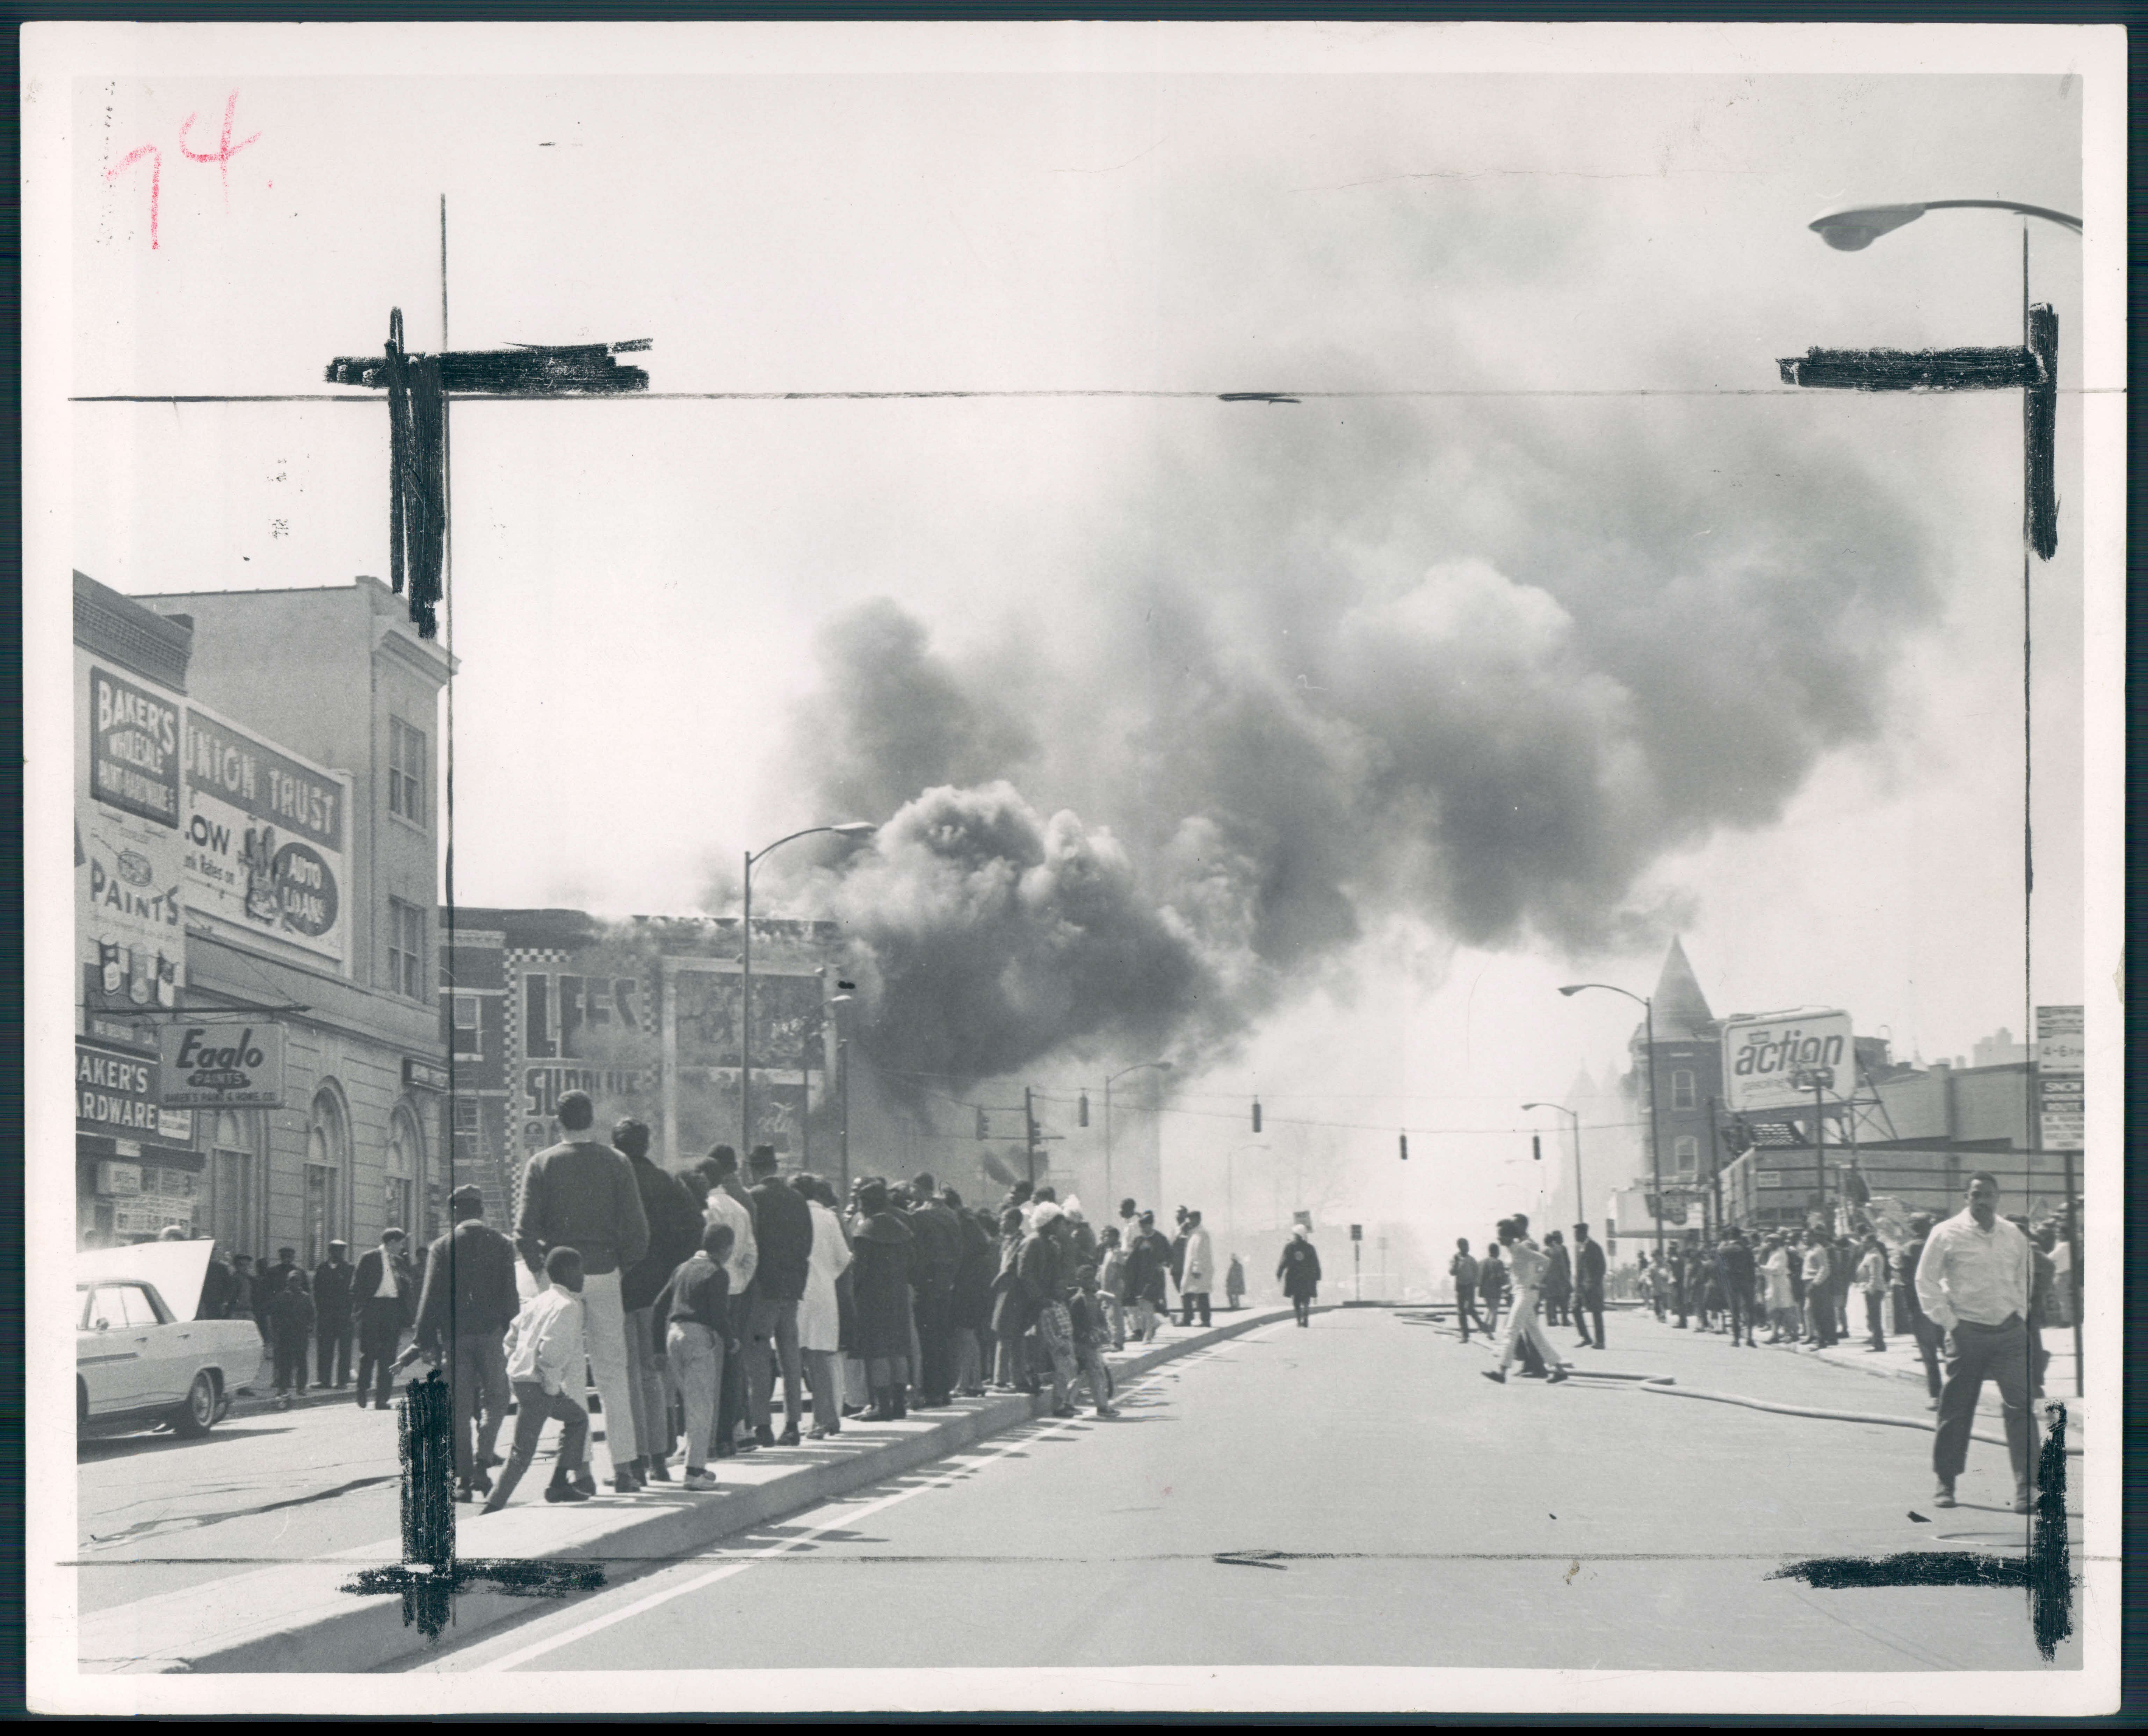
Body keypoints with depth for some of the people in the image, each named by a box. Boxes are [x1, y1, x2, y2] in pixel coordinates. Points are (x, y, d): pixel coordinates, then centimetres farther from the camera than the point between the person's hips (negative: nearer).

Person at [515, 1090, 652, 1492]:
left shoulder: (543, 1164, -1)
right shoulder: (616, 1164, 1)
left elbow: (525, 1229, -8)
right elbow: (637, 1230, -4)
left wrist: (540, 1269, 4)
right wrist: (621, 1264, 10)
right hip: (604, 1273, 1)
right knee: (612, 1372, 7)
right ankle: (623, 1466, 4)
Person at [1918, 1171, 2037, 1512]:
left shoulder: (2014, 1237, 9)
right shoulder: (1948, 1234, -3)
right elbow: (1926, 1280, 0)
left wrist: (2021, 1314, 12)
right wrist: (1947, 1323, -6)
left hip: (2010, 1332, 2)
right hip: (1967, 1332, -2)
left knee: (2019, 1406, -9)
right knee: (1956, 1411, 4)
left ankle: (2025, 1487, -8)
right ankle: (1946, 1483, 18)